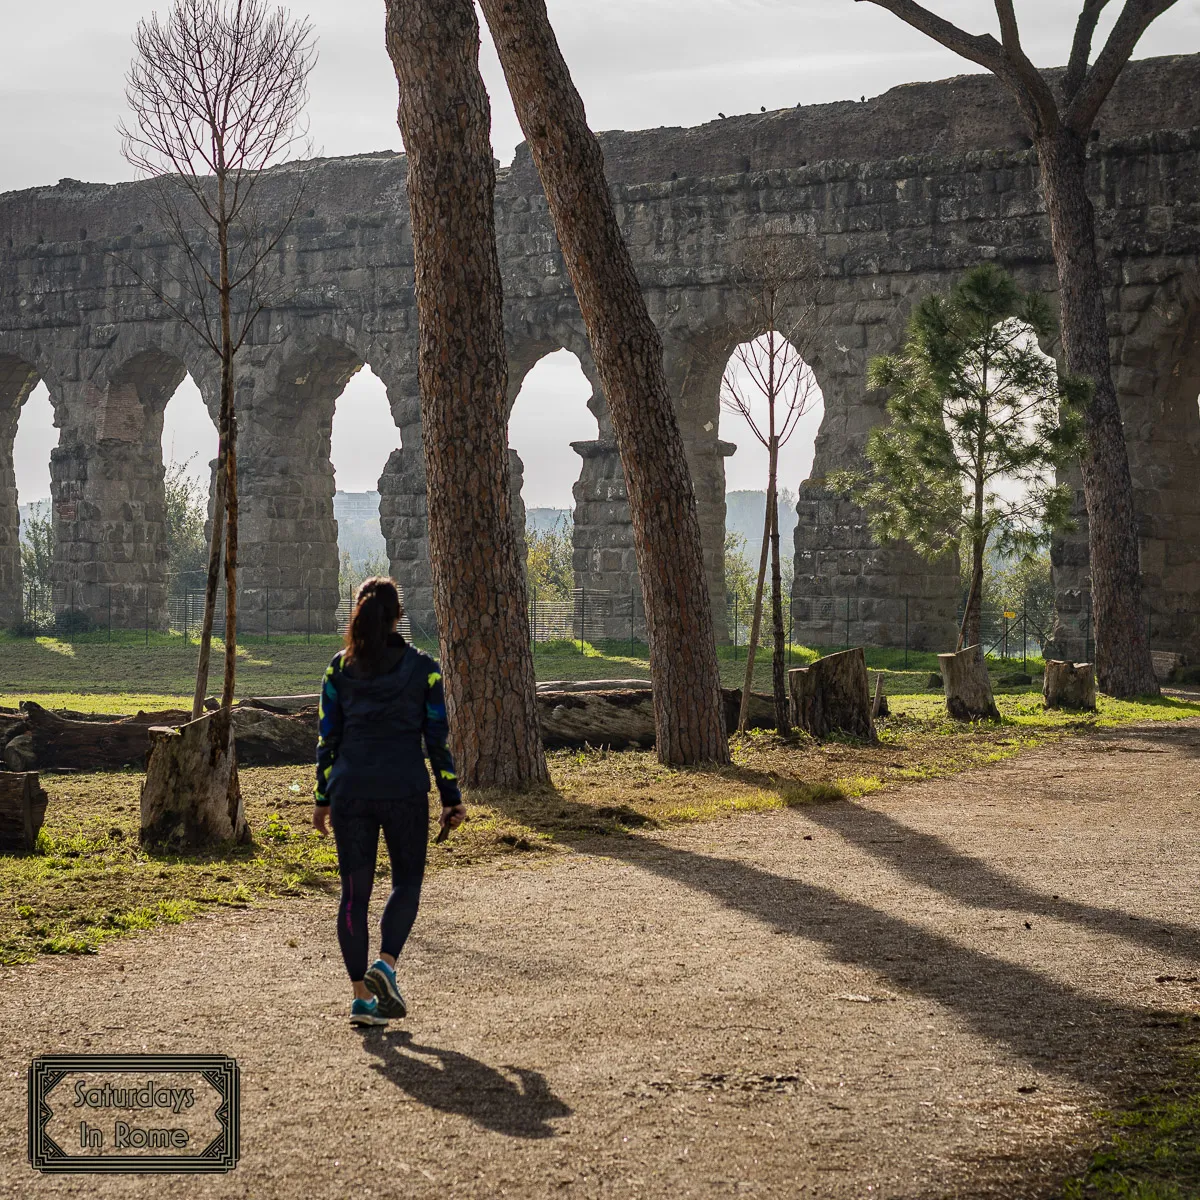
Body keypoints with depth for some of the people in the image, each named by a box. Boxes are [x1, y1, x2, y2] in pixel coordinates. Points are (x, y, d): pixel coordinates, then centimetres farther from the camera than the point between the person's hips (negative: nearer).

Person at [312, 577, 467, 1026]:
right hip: (406, 791, -2)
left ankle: (361, 995, 7)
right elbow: (437, 739, -1)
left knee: (354, 891, 7)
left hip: (351, 790, 2)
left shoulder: (339, 668, 2)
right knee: (407, 880, 14)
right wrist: (452, 799, 5)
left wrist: (323, 798, 11)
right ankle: (385, 965, -8)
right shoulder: (422, 668, -2)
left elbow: (328, 737, 4)